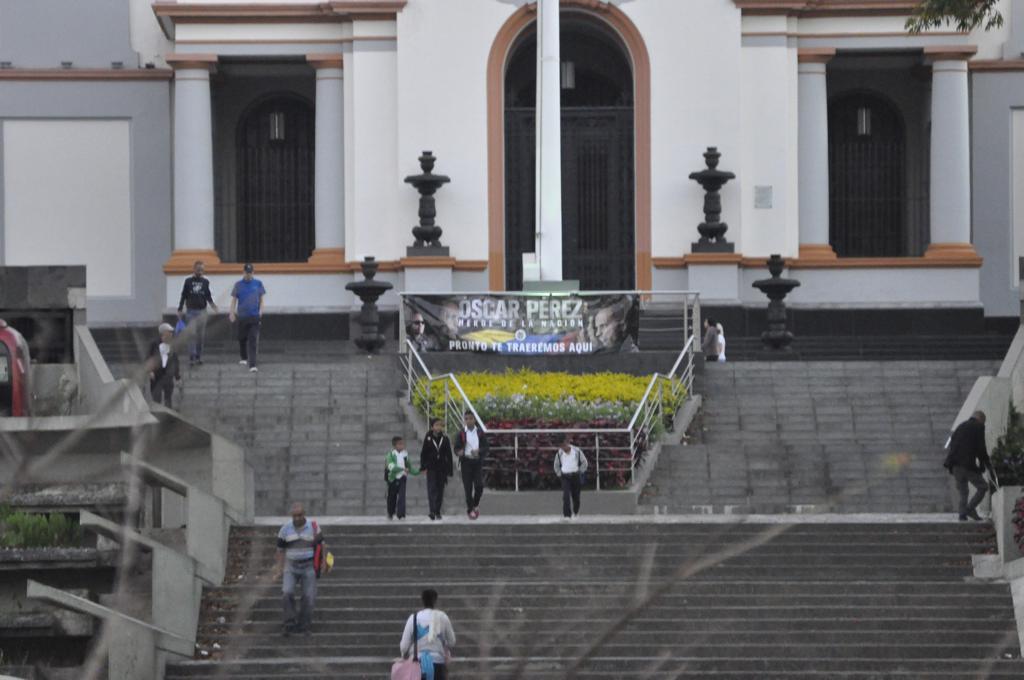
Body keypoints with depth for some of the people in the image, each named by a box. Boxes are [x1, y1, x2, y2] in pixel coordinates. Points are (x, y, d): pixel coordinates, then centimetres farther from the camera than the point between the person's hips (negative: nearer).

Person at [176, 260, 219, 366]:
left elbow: (208, 296, 13)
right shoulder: (188, 281, 4)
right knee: (192, 334, -11)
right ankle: (192, 357, -11)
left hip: (202, 312, 2)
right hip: (191, 311, -2)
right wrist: (180, 310, 4)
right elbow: (183, 296, 7)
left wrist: (212, 304, -6)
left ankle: (199, 357, 13)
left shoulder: (205, 282, 9)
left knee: (201, 336, 3)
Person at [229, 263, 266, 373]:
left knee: (253, 341, -10)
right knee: (242, 339, 12)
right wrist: (232, 312, -3)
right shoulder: (238, 285, 5)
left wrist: (261, 310, 0)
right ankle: (244, 358, 35)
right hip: (242, 316, 1)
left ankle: (252, 365, -15)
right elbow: (234, 299, 7)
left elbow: (261, 298, 13)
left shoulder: (258, 284, 6)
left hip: (255, 316, -1)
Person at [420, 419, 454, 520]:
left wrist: (450, 470, 4)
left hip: (442, 468, 2)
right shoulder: (428, 439, -1)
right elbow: (423, 454, 4)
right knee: (432, 489, -12)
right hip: (431, 468, -2)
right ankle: (432, 511, -20)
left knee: (440, 490, 5)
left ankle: (437, 512, 14)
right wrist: (423, 466, -4)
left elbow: (449, 455, 7)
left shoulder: (445, 439, 4)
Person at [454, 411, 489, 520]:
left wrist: (479, 451, -18)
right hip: (466, 461, -1)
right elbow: (456, 448, 1)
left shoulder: (480, 432, 5)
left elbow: (486, 447, 3)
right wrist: (459, 452, -23)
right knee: (468, 487, -3)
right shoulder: (462, 433, 2)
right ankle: (470, 509, 7)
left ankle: (475, 504, 17)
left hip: (477, 462, 1)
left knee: (479, 485, -8)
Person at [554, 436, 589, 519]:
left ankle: (576, 512, 35)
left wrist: (581, 472, 1)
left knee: (576, 496, 10)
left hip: (575, 476, 0)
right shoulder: (559, 454, -1)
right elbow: (556, 465, 15)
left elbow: (584, 462, 8)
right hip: (565, 477, 0)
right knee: (566, 496, -15)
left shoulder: (577, 452, -5)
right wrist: (559, 474, 6)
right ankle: (567, 515, -14)